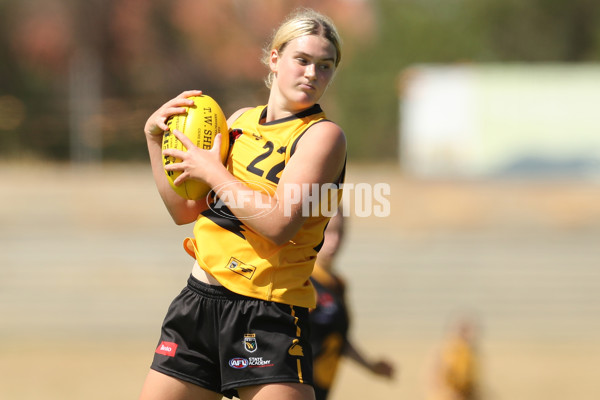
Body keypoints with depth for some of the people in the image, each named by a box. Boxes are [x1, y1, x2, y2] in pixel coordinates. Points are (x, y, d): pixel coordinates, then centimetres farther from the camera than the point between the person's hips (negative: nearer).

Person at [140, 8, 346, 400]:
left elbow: (278, 224, -20)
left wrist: (213, 172, -11)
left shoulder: (323, 134, -7)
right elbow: (185, 211, 18)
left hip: (269, 314, -6)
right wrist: (155, 136, 9)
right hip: (200, 298, 6)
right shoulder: (241, 121, 13)